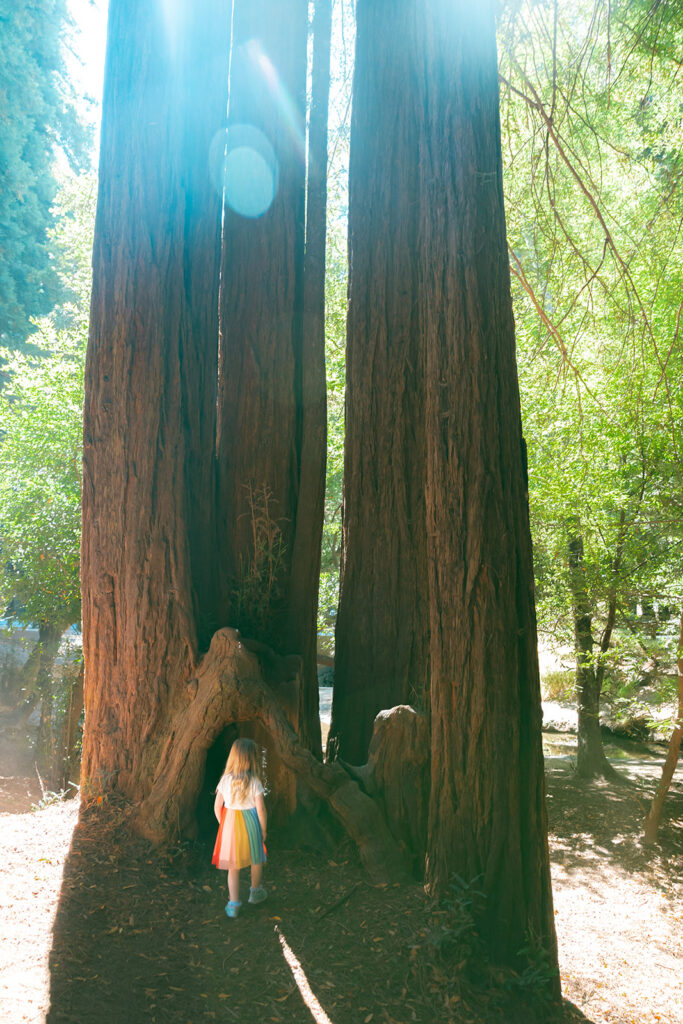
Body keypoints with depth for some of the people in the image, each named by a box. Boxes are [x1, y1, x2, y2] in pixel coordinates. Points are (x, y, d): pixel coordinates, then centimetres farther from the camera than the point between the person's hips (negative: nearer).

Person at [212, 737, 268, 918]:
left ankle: (234, 903, 11)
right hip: (250, 823, -2)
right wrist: (263, 830, 2)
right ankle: (255, 892, 39)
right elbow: (261, 810, -12)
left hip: (230, 823, 2)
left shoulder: (225, 779, -6)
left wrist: (223, 825, 14)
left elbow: (217, 806, -1)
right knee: (256, 860, 22)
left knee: (233, 866, 13)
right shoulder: (254, 782, -14)